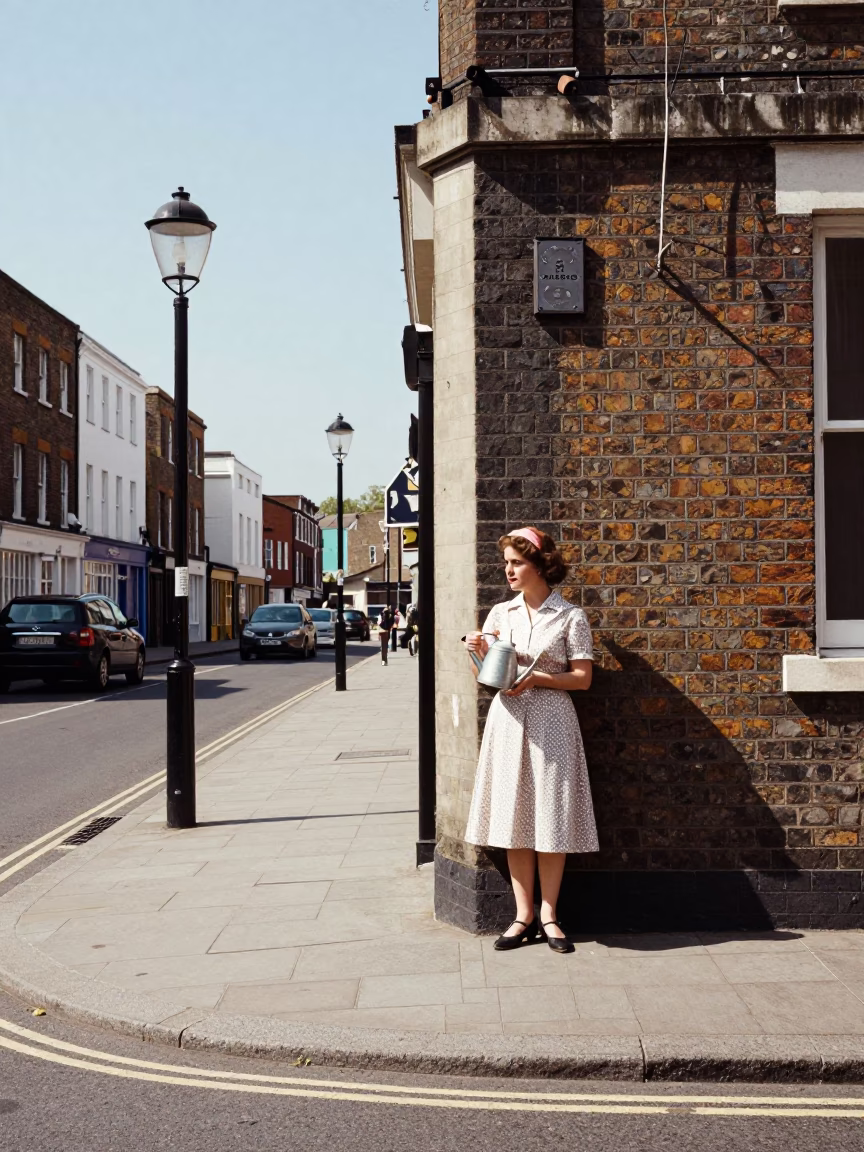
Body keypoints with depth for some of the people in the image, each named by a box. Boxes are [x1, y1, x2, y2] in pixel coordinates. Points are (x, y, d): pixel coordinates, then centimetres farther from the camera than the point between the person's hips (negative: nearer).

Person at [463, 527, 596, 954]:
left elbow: (582, 678, -5)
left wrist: (535, 679, -17)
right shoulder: (500, 613, 9)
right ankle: (524, 915, 12)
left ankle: (548, 914, 12)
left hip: (550, 721, -3)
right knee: (514, 817, 4)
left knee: (552, 818, 1)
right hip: (507, 719, 4)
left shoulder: (570, 616, -3)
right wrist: (479, 653, -9)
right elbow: (484, 676, 12)